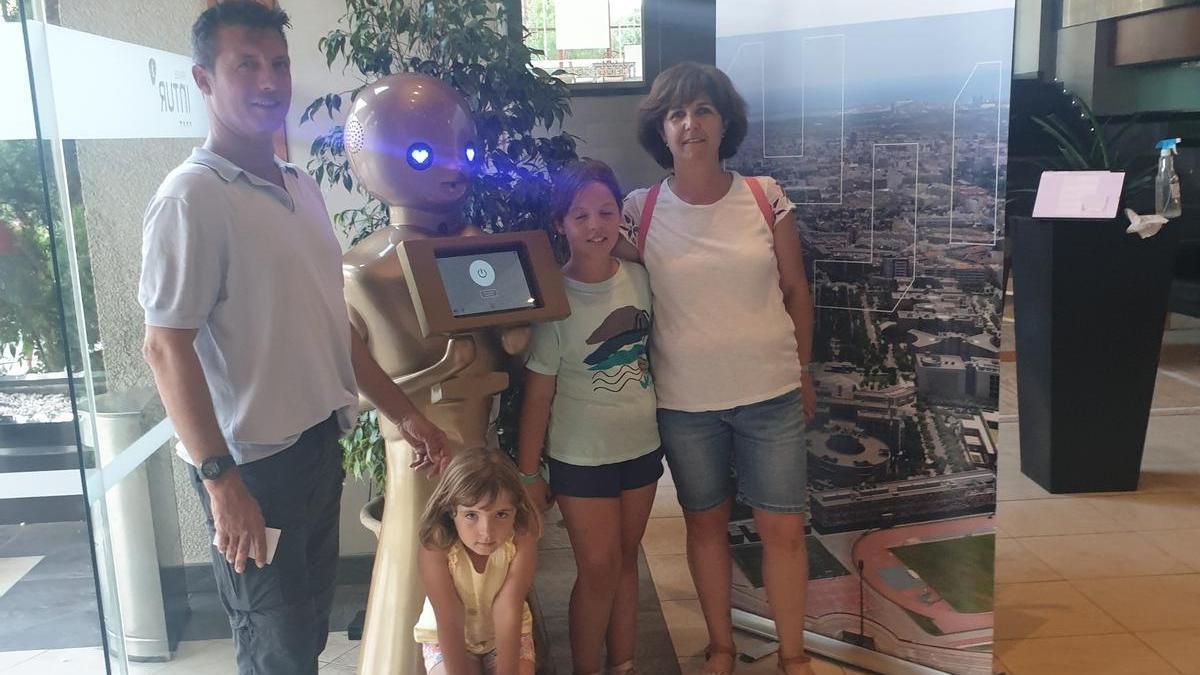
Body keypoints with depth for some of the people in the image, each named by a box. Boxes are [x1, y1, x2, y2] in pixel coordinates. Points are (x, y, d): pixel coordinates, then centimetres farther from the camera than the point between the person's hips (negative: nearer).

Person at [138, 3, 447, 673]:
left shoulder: (302, 188, 10)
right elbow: (167, 346, -18)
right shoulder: (193, 197, -14)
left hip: (320, 445, 7)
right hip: (253, 465, -7)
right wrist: (220, 480, -23)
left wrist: (403, 412, 12)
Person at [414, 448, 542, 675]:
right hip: (445, 639, -1)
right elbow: (450, 621, -27)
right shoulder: (435, 550, -28)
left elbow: (507, 612, -27)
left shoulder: (522, 542, -26)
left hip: (508, 634, 1)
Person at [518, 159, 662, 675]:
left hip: (641, 445, 4)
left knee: (626, 560, 15)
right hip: (581, 457, -4)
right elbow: (538, 393, -12)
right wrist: (527, 473, -9)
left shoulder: (639, 278, -4)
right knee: (599, 569, 0)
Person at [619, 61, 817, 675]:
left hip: (770, 393, 0)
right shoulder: (640, 210, -6)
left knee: (783, 528, 7)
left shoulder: (766, 197, -4)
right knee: (705, 522, 15)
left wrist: (803, 373, 9)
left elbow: (795, 290, 4)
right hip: (684, 400, 0)